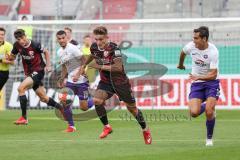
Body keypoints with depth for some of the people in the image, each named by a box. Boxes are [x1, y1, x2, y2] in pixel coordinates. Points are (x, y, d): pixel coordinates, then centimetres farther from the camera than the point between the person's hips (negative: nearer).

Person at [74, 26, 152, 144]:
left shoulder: (113, 48, -25)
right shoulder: (94, 47, -7)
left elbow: (119, 67, -36)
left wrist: (100, 66, -36)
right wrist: (83, 67, 22)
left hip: (120, 81, -4)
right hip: (105, 81, 4)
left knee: (132, 108, 8)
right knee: (97, 100, -23)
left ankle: (145, 130, 31)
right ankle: (107, 127, -5)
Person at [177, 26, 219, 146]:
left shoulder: (213, 51, -21)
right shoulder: (191, 46, -10)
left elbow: (213, 74, -21)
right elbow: (183, 52, 16)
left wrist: (199, 77, -36)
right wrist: (181, 64, 35)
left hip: (211, 82, -3)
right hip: (196, 83, 3)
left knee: (209, 112, -19)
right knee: (194, 113, -14)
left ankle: (209, 138, 6)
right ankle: (204, 106, 24)